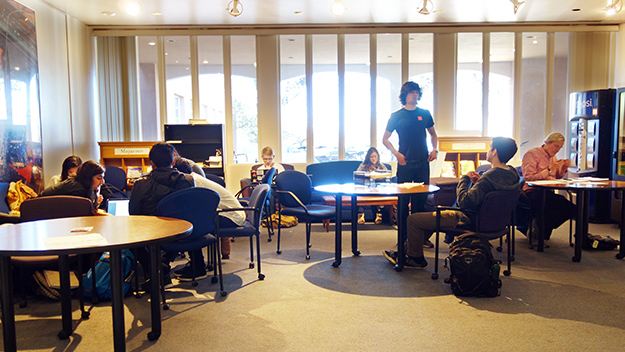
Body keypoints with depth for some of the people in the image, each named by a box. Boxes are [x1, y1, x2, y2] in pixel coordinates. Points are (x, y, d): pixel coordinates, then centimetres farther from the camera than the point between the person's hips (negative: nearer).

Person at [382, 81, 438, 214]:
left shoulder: (425, 114, 10)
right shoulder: (396, 116, 2)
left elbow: (433, 134, 22)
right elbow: (385, 139, 4)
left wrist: (435, 150, 4)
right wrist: (396, 154, -10)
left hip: (423, 162, 3)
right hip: (405, 163, -2)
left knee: (422, 196, 4)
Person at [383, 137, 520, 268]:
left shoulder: (490, 177, -30)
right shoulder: (512, 173, 0)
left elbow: (464, 201, -31)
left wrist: (464, 178, -16)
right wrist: (477, 182, -2)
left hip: (468, 220, -10)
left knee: (413, 220, -2)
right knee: (431, 216, 27)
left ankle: (416, 259, 17)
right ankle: (406, 251, 32)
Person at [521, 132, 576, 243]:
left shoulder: (553, 157, 19)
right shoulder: (532, 154, -7)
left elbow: (557, 177, 25)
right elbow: (529, 178, -17)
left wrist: (563, 169, 5)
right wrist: (549, 170, -17)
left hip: (547, 193, 8)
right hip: (532, 192, -8)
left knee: (571, 209, -14)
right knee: (554, 211, -33)